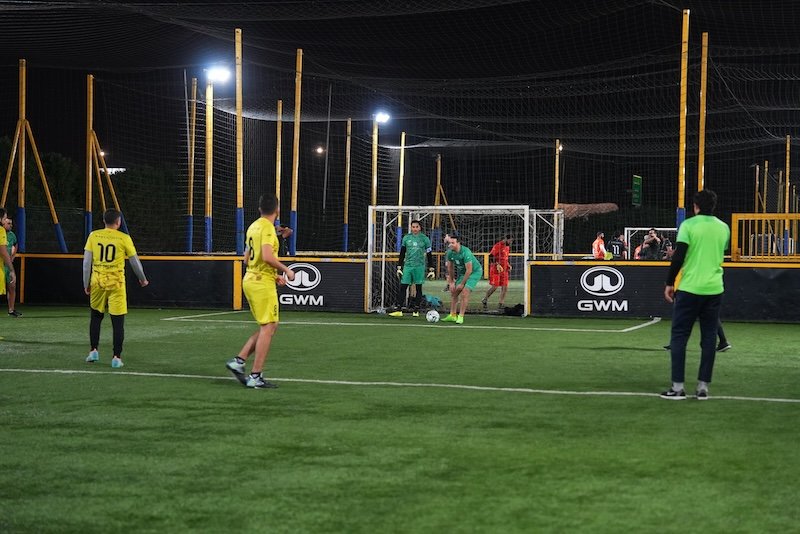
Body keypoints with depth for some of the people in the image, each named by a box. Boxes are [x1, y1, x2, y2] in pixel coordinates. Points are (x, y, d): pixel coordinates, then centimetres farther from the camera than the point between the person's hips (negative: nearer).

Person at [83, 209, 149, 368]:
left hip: (97, 282, 2)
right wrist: (143, 279, 20)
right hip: (116, 283, -2)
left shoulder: (94, 236, 2)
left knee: (95, 317, 21)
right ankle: (116, 358, 1)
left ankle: (93, 351, 17)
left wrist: (86, 283, 10)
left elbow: (86, 261, 1)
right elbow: (135, 262, 4)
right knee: (118, 322, 2)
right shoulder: (124, 238, -3)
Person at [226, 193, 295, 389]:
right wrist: (286, 270, -11)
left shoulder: (254, 226, 14)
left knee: (268, 327, 15)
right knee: (268, 328, -5)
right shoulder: (267, 228, -13)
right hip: (263, 283, -9)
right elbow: (267, 257, -26)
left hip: (250, 279, 9)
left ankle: (238, 361, 10)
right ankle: (255, 376, -6)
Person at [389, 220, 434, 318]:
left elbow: (429, 255, 5)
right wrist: (399, 267, 8)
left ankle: (416, 310, 11)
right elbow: (402, 254, 12)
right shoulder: (406, 238, 7)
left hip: (419, 266, -1)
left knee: (418, 288, 3)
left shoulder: (424, 239, 2)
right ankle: (399, 310, -3)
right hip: (407, 266, 1)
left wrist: (431, 270, 2)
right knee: (403, 287, -4)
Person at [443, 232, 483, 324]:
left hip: (475, 271, -7)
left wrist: (462, 284, -20)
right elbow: (450, 268, 5)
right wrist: (451, 282, 3)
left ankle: (461, 317, -13)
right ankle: (452, 315, 9)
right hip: (462, 272, 7)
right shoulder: (450, 252, -10)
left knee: (465, 292, -20)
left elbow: (469, 270, -27)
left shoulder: (466, 252, -32)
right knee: (454, 292, 2)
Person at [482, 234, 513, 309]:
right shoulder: (498, 246, -14)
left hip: (504, 270, 8)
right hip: (496, 269, -8)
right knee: (494, 287, -7)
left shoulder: (507, 247, 14)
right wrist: (497, 264, -26)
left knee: (505, 287, 2)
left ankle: (501, 303, 8)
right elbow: (491, 256, -17)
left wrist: (508, 265, 10)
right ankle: (485, 300, 12)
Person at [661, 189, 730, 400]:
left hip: (689, 288, -4)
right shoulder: (724, 228, 7)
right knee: (709, 338, 8)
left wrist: (670, 283, -1)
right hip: (714, 289, 4)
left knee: (679, 336, 4)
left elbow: (678, 257, -10)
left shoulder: (688, 225, -6)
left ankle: (678, 387, 0)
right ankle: (703, 387, 7)